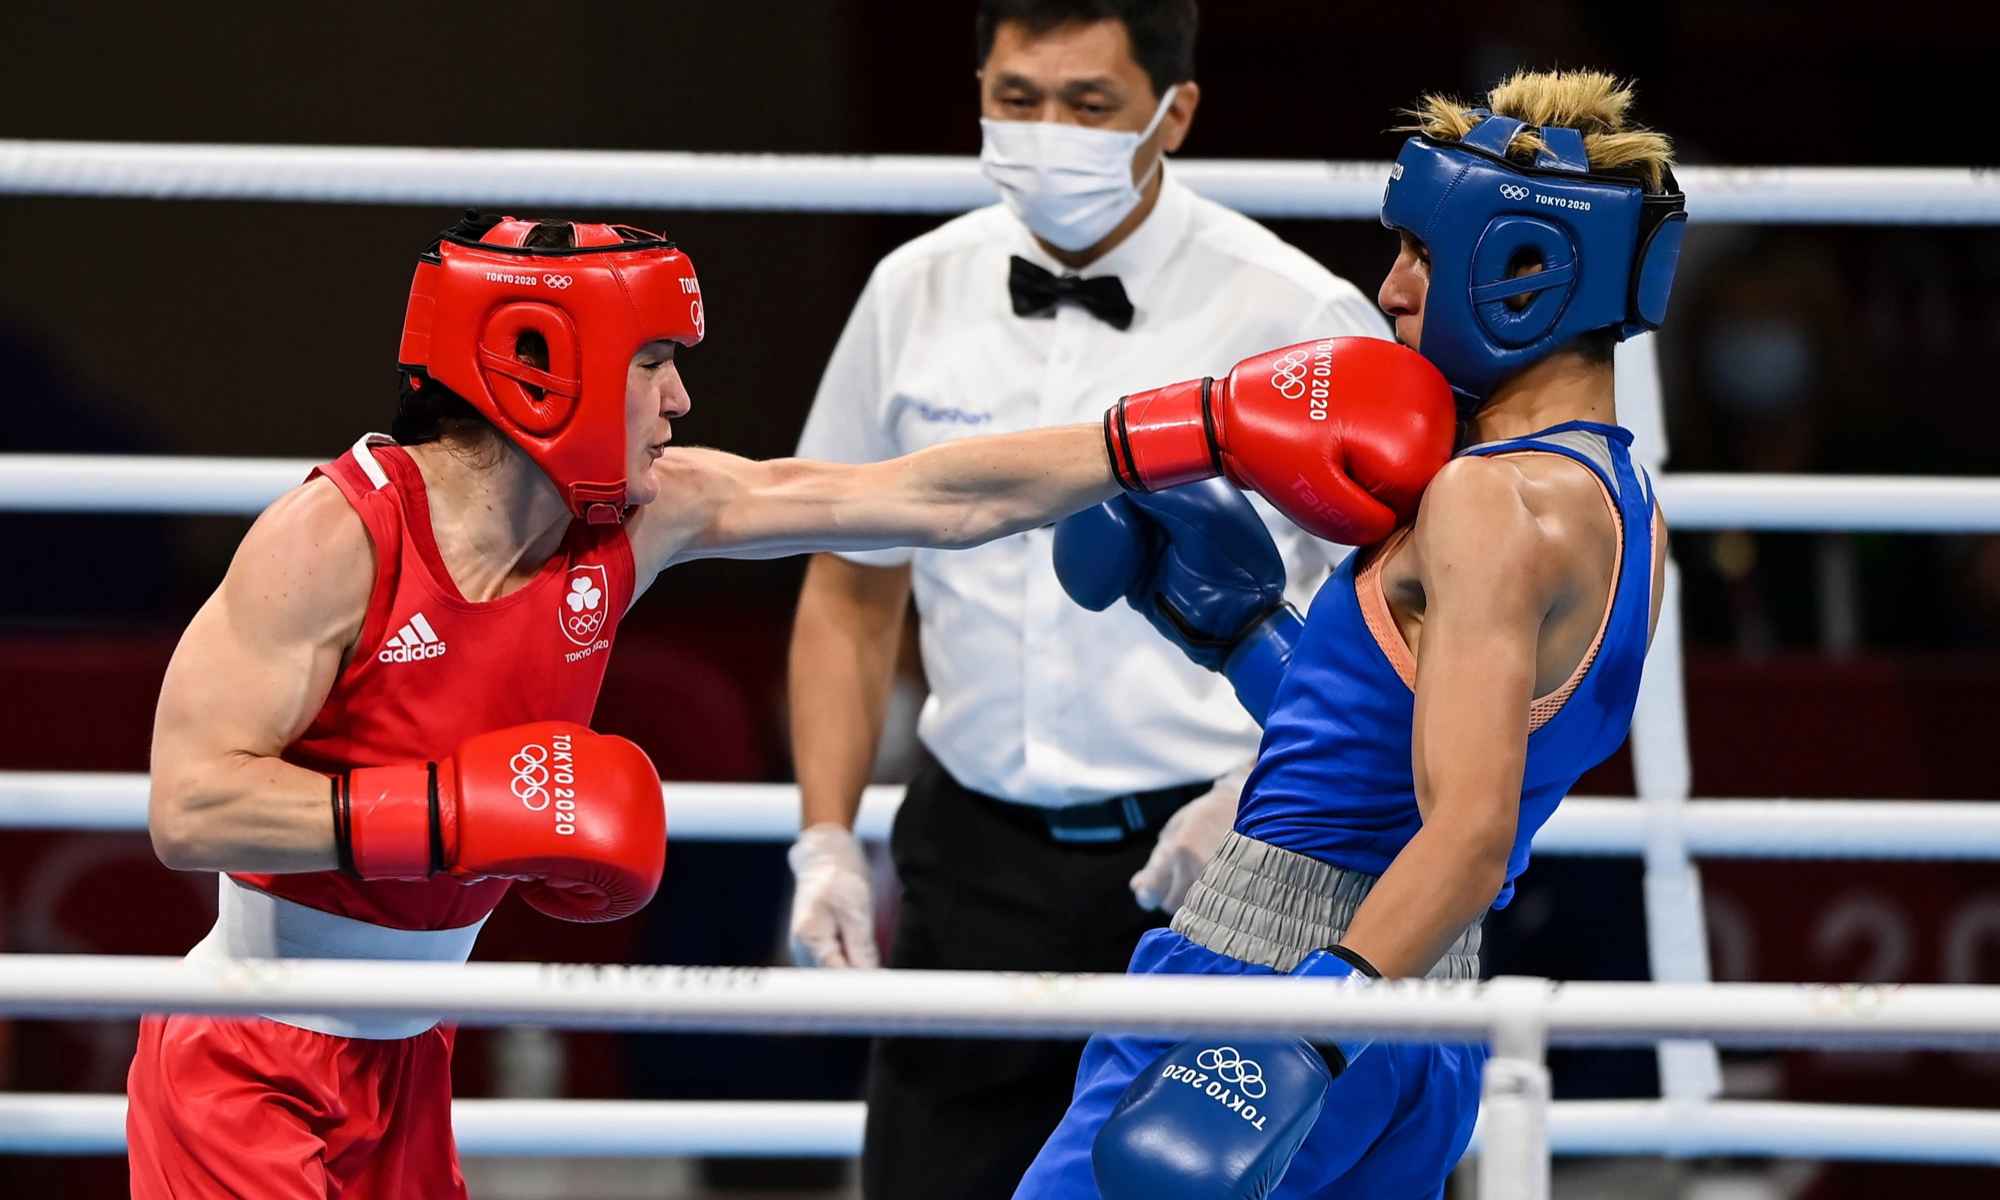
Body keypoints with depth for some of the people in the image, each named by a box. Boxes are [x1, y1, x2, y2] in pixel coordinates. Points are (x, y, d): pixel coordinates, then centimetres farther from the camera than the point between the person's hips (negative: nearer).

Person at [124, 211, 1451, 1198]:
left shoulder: (648, 515, -1)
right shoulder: (335, 535, -20)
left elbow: (943, 499, 1)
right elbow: (191, 807, -25)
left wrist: (1221, 437, -2)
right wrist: (469, 811, -30)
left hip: (400, 1062, 7)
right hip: (247, 1073, -7)